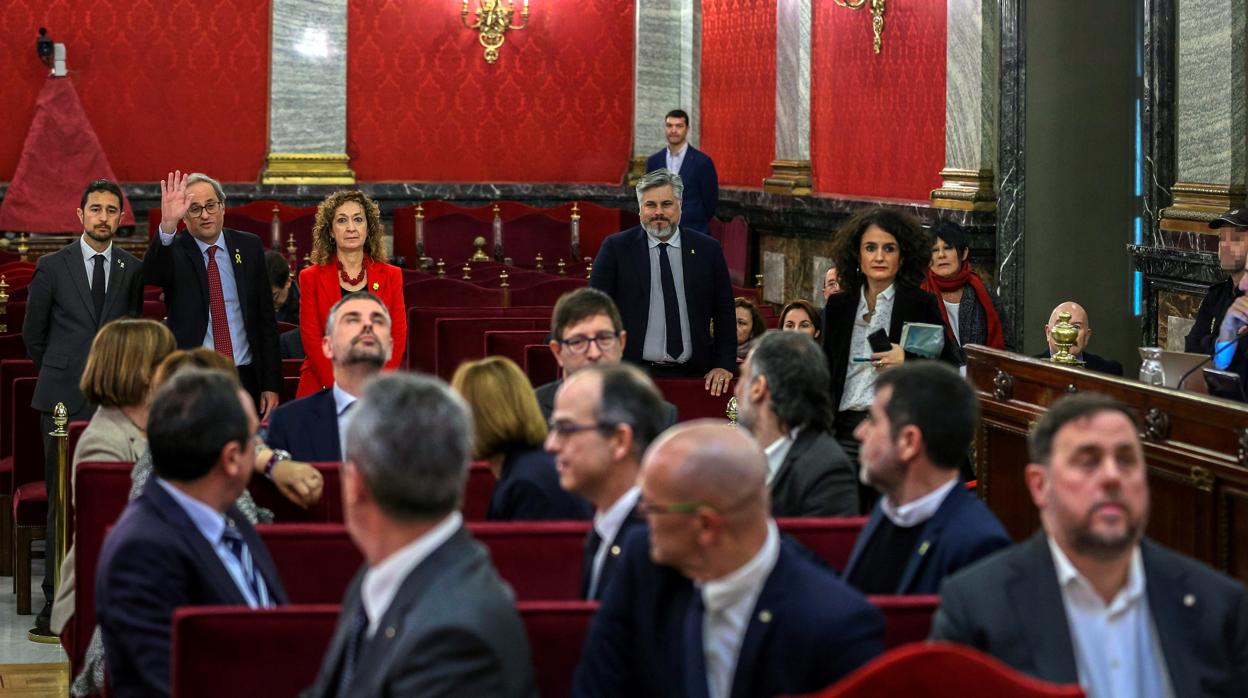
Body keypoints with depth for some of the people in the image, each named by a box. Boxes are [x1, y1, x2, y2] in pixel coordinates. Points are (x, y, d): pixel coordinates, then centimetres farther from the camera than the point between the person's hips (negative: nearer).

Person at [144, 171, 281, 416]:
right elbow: (151, 274, -24)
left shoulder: (249, 247, 7)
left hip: (245, 379, 2)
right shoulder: (175, 251, 0)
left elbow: (266, 318, 8)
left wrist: (271, 384, 4)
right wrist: (167, 225, -40)